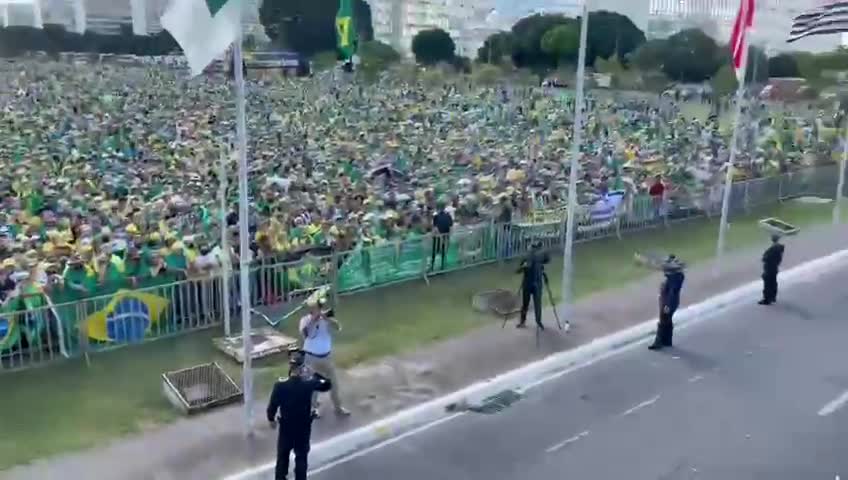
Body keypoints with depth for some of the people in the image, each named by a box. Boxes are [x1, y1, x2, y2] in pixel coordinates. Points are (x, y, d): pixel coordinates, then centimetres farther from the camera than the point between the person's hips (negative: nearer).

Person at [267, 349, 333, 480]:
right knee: (301, 457, 18)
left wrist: (271, 419, 6)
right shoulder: (309, 384, -22)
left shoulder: (280, 385, -24)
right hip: (304, 427, 0)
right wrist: (315, 375, 3)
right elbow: (327, 385, -4)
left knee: (283, 456, 22)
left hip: (286, 427, 0)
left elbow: (272, 406, -13)